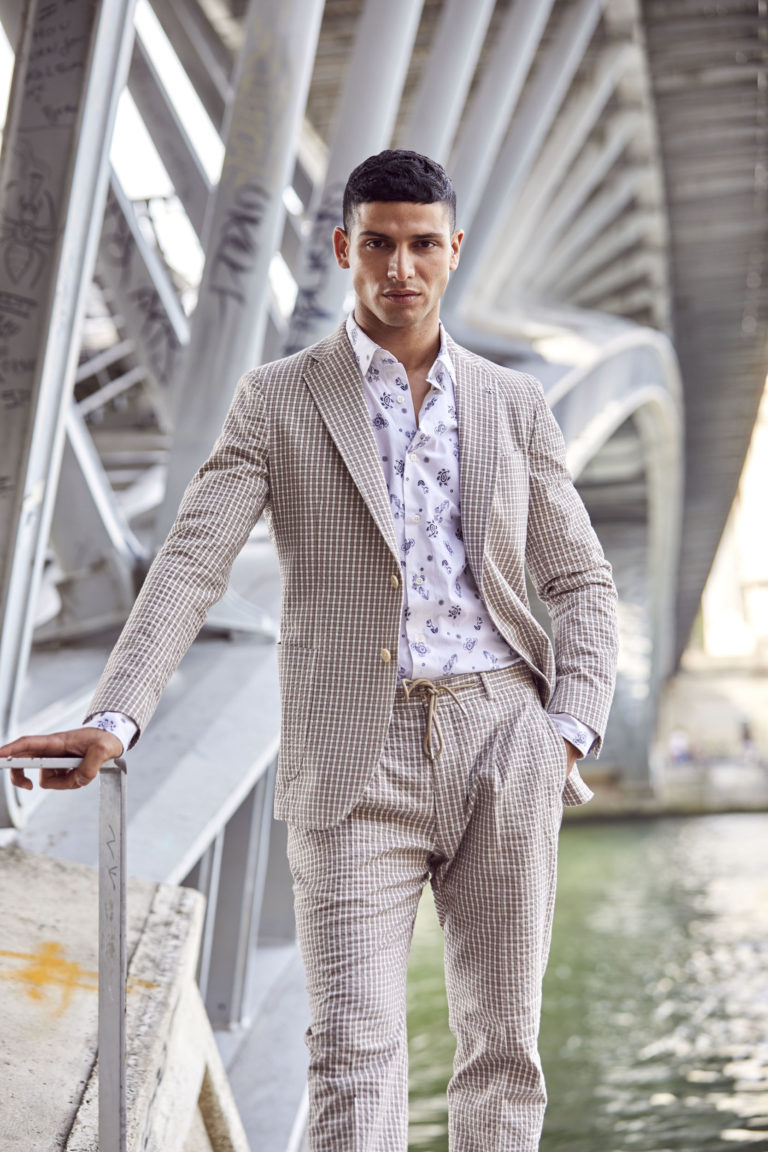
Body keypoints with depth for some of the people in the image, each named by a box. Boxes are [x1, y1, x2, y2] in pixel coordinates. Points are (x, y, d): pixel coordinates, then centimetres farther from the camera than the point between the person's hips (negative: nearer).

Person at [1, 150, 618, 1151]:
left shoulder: (514, 405, 13)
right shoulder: (276, 403, 5)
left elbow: (582, 584, 14)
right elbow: (191, 567, -6)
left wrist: (571, 730, -2)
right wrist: (112, 722, -20)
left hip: (501, 747, 3)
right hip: (355, 766, -2)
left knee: (503, 1049, 7)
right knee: (353, 1058, -7)